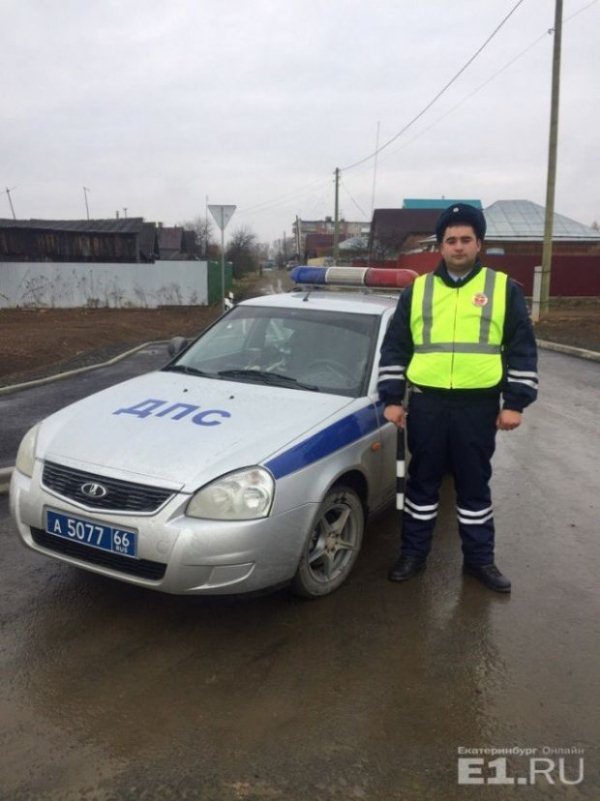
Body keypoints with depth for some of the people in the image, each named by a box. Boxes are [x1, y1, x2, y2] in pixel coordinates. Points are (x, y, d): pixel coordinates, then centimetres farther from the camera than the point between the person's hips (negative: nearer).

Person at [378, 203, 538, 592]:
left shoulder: (504, 288, 3)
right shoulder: (417, 290, 7)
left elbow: (522, 349, 3)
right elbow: (394, 348, 8)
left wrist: (515, 402, -3)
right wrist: (392, 398, 2)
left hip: (478, 405, -1)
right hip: (426, 403, 1)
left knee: (475, 483, 10)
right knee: (422, 480, 11)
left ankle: (479, 558, 25)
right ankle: (413, 553, 25)